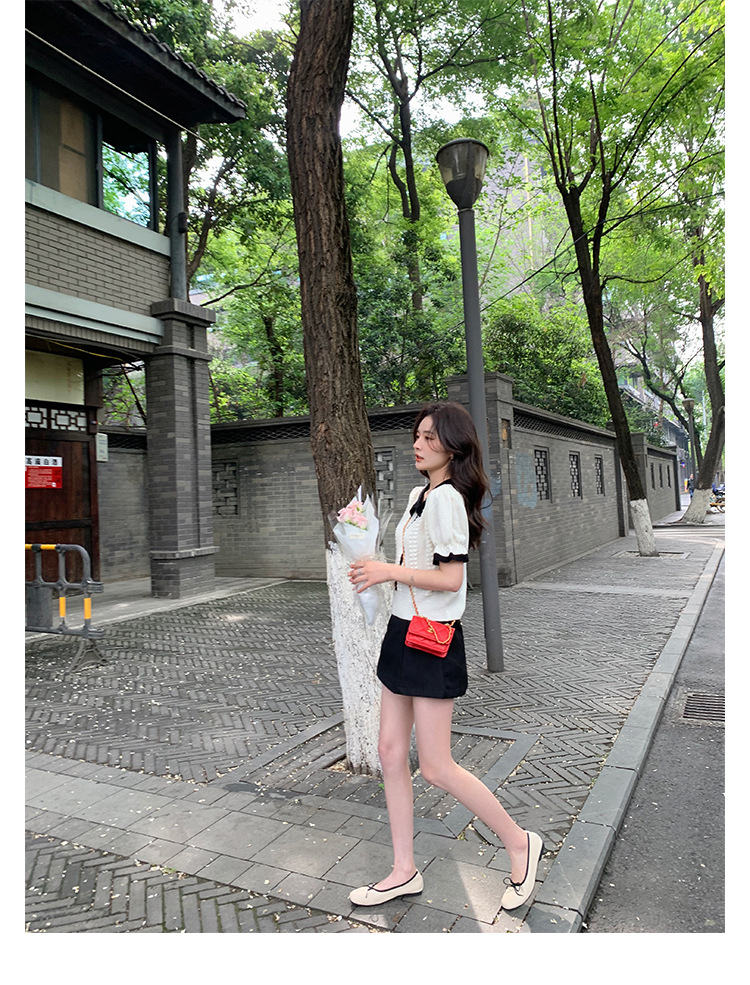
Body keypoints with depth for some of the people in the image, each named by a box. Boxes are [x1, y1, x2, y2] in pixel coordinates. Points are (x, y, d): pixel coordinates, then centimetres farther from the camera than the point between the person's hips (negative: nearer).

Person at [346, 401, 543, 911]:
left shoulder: (446, 498, -17)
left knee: (436, 766, -1)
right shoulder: (419, 494, 12)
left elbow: (451, 579, -22)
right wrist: (376, 569, 9)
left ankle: (519, 842, 22)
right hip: (405, 630, 10)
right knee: (391, 753, 12)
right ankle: (405, 871, 26)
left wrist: (389, 571, -17)